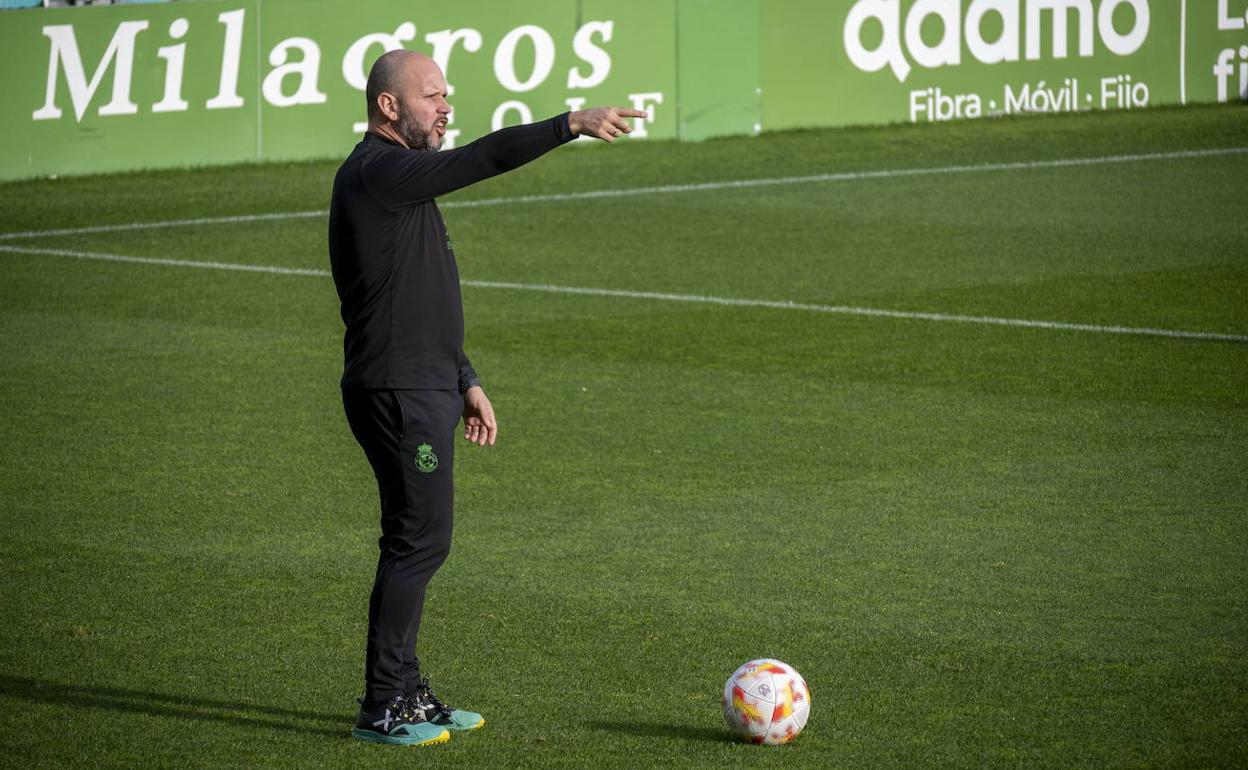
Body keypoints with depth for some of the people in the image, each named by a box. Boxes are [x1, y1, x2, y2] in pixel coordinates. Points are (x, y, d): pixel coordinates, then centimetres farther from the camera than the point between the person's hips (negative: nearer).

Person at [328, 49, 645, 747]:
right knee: (419, 540, -8)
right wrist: (572, 125, -29)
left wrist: (466, 382, 22)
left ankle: (405, 691, 20)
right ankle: (384, 709, -4)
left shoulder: (402, 178, 19)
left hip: (426, 389, 10)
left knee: (418, 542, 13)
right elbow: (483, 160, -26)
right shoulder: (377, 174, -14)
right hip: (398, 394, -10)